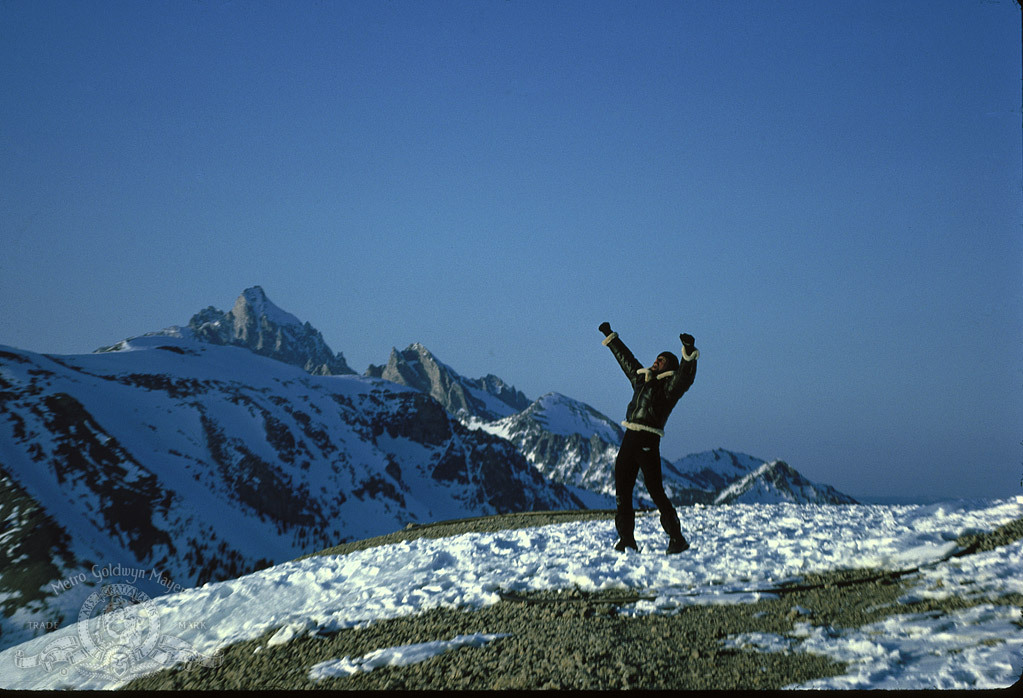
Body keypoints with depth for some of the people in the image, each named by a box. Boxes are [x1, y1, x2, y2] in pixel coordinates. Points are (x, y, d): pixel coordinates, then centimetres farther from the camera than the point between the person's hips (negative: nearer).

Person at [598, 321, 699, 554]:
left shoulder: (670, 385, 2)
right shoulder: (641, 378, 21)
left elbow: (686, 375, -17)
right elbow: (625, 358, 33)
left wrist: (689, 351, -33)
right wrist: (611, 337, 41)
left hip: (648, 441, -7)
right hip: (629, 439, 7)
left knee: (655, 490, -10)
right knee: (622, 489, 6)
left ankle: (677, 538, -3)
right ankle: (626, 538, 15)